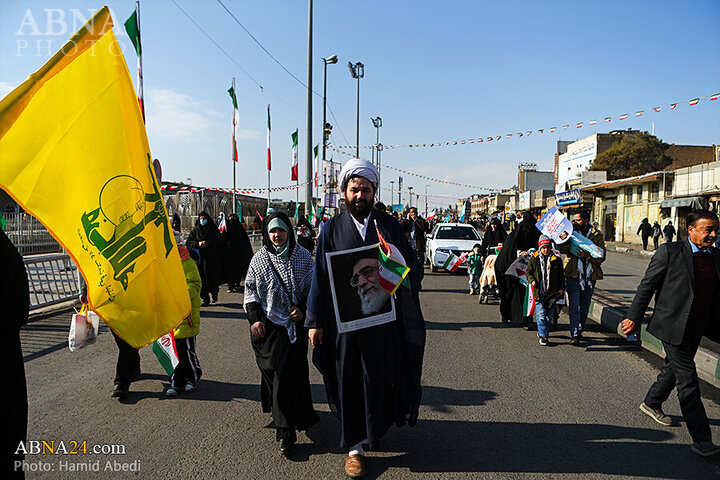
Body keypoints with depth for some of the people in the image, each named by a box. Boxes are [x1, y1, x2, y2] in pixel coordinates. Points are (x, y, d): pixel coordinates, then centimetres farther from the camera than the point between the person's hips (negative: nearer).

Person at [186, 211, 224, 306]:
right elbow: (188, 242, 6)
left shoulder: (214, 230, 7)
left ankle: (214, 293, 26)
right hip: (199, 258, 1)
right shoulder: (195, 230, 12)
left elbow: (219, 243, 0)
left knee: (213, 278, -2)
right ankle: (205, 298, 2)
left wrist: (207, 244, -14)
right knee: (202, 278, -5)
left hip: (212, 259, -1)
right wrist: (198, 244, -12)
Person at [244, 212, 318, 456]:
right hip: (267, 326, 2)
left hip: (294, 324, -2)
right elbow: (250, 289, 9)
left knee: (288, 373, -7)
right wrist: (255, 318, -2)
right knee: (271, 370, 4)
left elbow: (313, 286, 6)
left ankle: (285, 430, 2)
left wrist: (303, 309, -9)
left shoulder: (302, 256, 2)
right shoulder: (259, 258, 6)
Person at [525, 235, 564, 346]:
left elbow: (562, 275, 12)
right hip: (539, 292, -2)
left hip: (552, 293, 2)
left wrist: (562, 288, 5)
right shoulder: (534, 259, 2)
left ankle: (542, 332, 28)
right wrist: (532, 280, -9)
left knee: (549, 316, 9)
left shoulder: (556, 260, 6)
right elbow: (528, 272, 9)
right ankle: (543, 336, 0)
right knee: (541, 315, -6)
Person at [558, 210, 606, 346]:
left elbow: (602, 256, -5)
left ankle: (580, 331, 29)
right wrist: (565, 240, -30)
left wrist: (587, 255, -22)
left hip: (590, 275, 1)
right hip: (573, 274, -1)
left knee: (584, 307, 13)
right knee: (573, 306, -7)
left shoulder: (596, 235, 3)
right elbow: (563, 250, -10)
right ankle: (574, 335, -5)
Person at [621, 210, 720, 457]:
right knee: (688, 380, -4)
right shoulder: (670, 252, -11)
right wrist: (634, 318, -7)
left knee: (673, 369, 22)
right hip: (673, 327, -6)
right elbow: (647, 286, -8)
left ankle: (651, 403, 45)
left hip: (696, 329, 7)